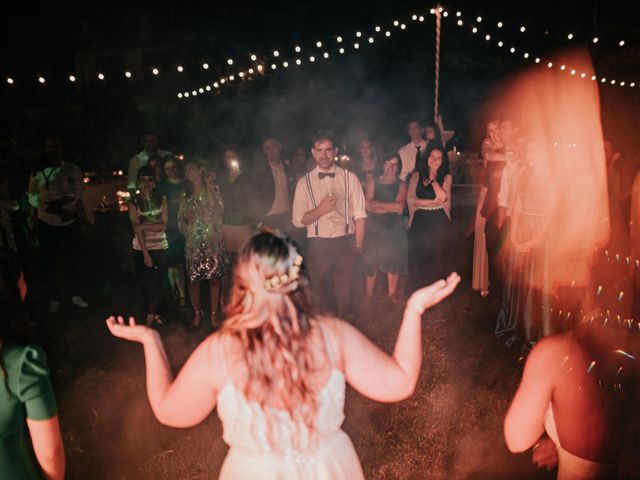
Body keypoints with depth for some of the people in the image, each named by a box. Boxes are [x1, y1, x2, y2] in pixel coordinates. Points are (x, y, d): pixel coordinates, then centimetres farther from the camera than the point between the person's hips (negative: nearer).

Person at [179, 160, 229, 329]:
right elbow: (181, 221, 18)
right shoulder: (186, 196, 14)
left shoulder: (213, 189, 5)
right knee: (193, 280, 1)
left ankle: (214, 314, 12)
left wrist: (209, 186, -11)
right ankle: (197, 314, 18)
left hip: (213, 241, -2)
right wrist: (186, 218, -6)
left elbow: (217, 210, -13)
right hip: (194, 243, 2)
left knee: (214, 279, 1)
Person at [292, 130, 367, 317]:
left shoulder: (350, 178, 3)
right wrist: (320, 210, -15)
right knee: (321, 294, 10)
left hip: (345, 242, -1)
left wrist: (358, 245, -6)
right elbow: (298, 220, 1)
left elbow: (359, 214, 1)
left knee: (344, 293, 1)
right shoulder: (304, 182, 4)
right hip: (318, 244, 1)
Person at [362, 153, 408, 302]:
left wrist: (377, 204, -7)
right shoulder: (372, 182, 5)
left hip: (395, 230, 1)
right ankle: (368, 298, 11)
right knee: (371, 264, 1)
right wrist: (391, 206, -8)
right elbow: (369, 206, -7)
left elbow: (400, 208, -11)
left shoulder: (401, 185, 5)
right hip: (375, 229, -1)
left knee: (394, 263, 5)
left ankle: (392, 297, 18)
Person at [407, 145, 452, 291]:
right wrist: (434, 202, -9)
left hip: (439, 222, 0)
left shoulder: (446, 177, 6)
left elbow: (443, 197, -11)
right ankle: (417, 289, 15)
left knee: (435, 256, 4)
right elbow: (410, 199, -6)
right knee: (417, 256, -1)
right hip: (419, 221, 0)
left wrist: (433, 177, -3)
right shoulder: (417, 175, 5)